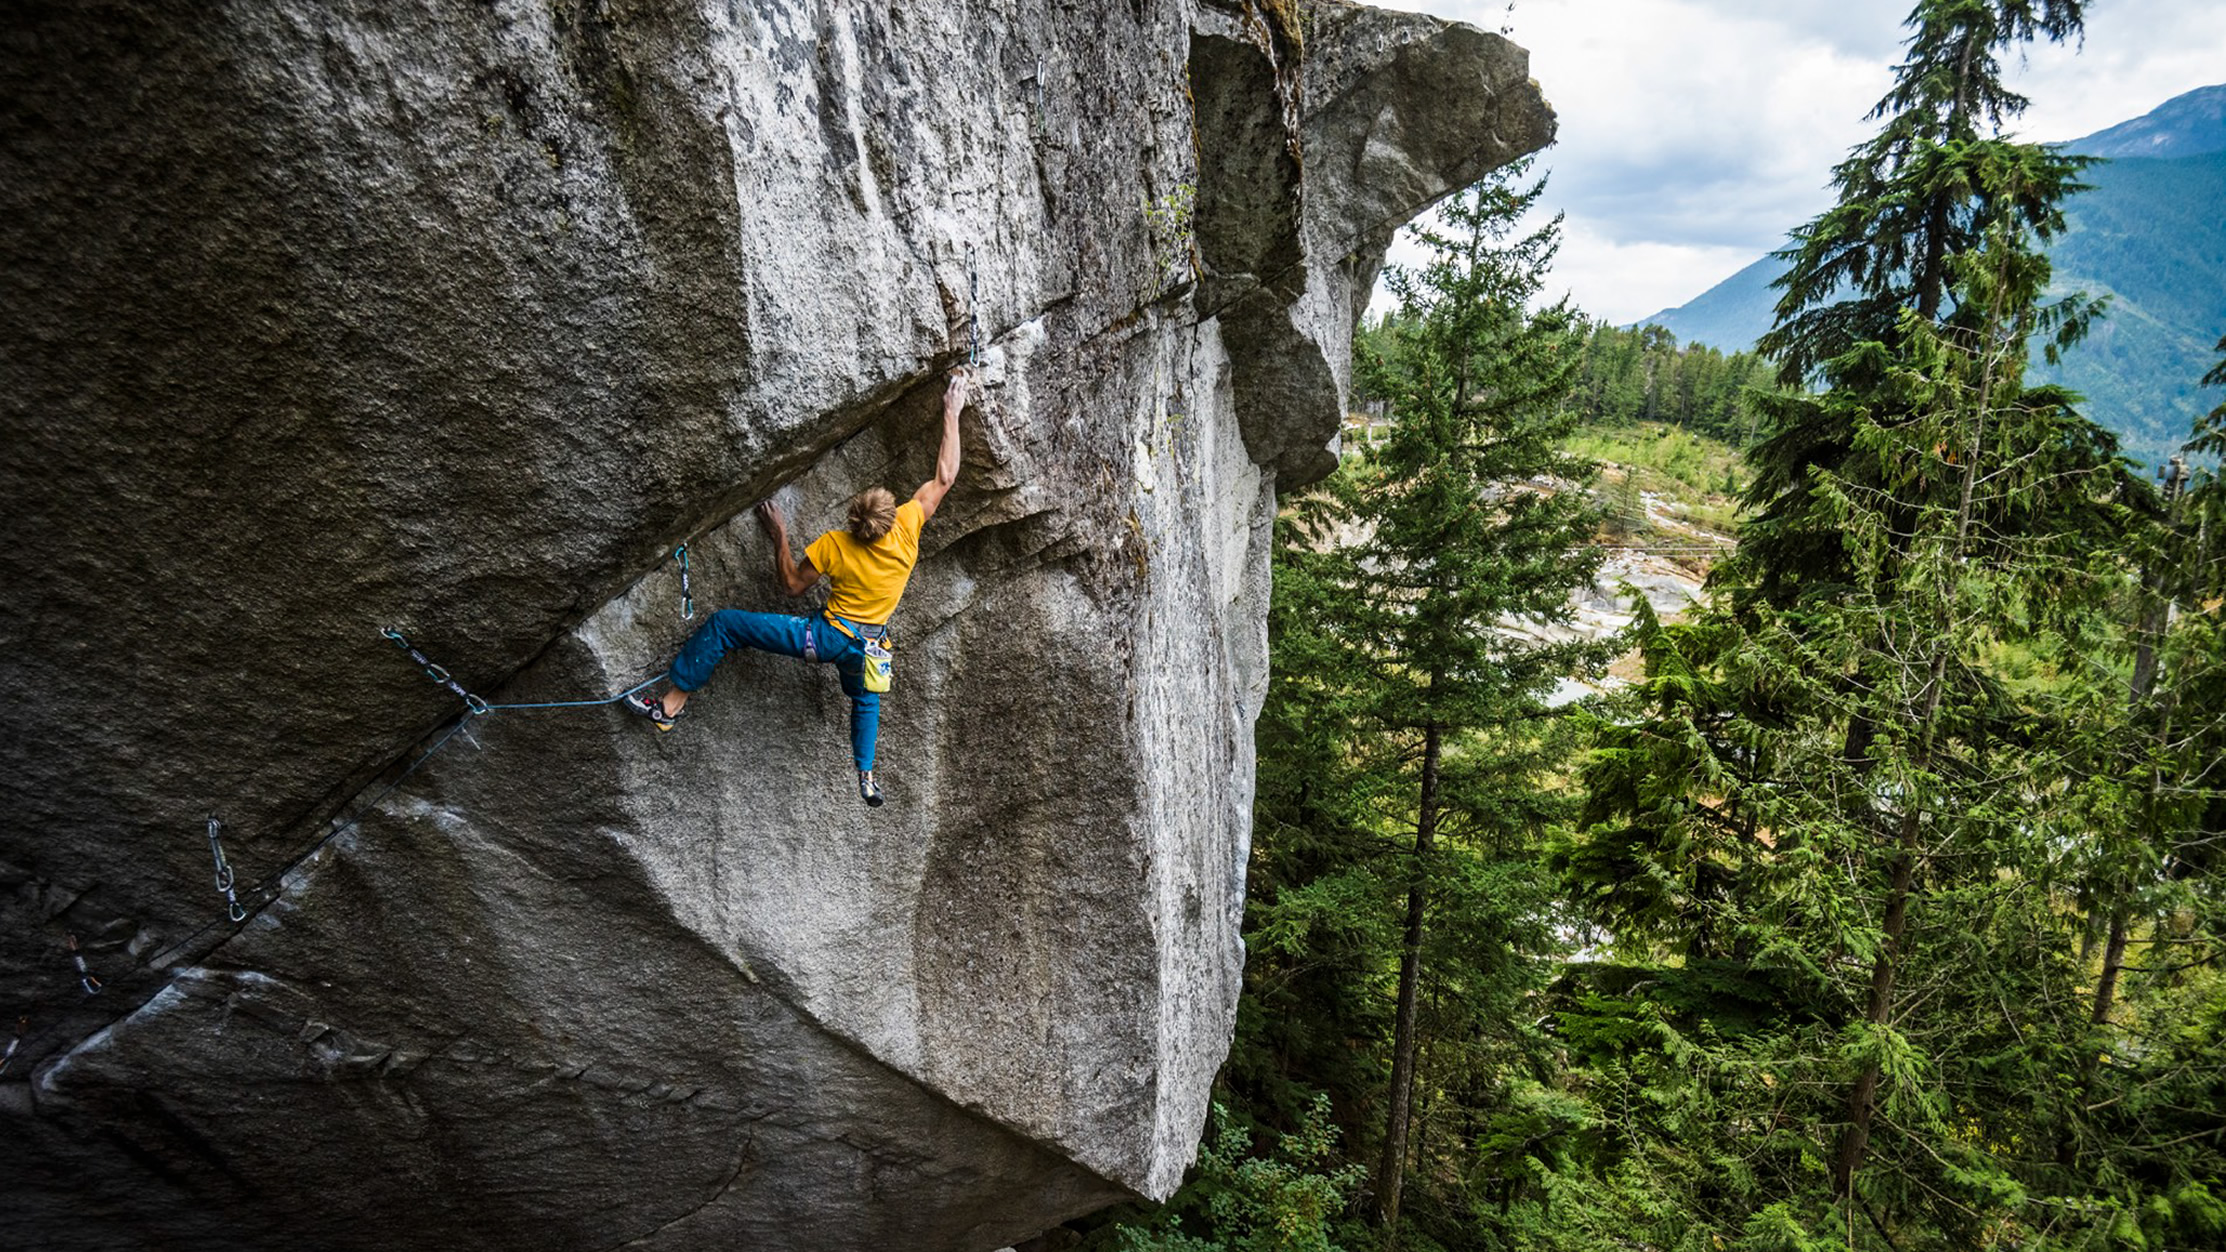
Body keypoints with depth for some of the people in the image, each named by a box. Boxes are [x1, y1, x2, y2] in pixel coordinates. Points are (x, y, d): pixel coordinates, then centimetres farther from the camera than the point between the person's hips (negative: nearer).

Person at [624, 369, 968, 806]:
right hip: (866, 647, 4)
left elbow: (792, 585, -6)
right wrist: (952, 413, -3)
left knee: (722, 624, 1)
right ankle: (866, 776, 36)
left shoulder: (833, 546, -21)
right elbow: (944, 478, -8)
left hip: (826, 637, -4)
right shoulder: (907, 528, -17)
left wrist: (779, 535, 0)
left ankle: (671, 704, 1)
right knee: (865, 698, 38)